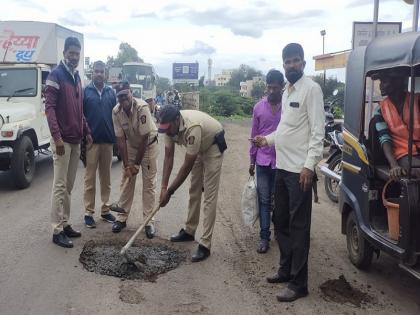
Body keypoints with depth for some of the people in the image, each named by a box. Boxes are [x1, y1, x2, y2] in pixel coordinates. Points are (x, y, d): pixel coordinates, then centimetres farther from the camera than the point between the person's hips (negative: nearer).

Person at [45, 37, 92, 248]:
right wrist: (57, 137, -23)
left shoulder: (76, 77, 16)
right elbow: (49, 108, -16)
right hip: (62, 140, -8)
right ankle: (57, 231, 1)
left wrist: (86, 132, 14)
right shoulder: (56, 75, -9)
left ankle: (65, 223, 21)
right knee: (60, 186, -5)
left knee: (69, 186, 12)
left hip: (76, 140, 8)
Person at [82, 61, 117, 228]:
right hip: (91, 140, -3)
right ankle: (89, 213, 7)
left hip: (108, 141, 3)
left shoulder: (111, 92, 10)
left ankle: (105, 210, 20)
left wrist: (115, 136, 5)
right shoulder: (85, 92, 1)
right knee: (90, 178, 1)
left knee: (106, 177, 11)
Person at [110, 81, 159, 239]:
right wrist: (126, 165, -16)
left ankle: (149, 221, 4)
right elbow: (120, 138, -13)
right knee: (126, 181, 5)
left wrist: (137, 163, -20)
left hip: (148, 144, -4)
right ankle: (122, 217, 15)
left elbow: (144, 137, -26)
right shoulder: (116, 112, -18)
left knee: (149, 183, -3)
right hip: (130, 145, 4)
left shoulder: (142, 107, -31)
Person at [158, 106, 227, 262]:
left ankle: (205, 244, -11)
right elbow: (168, 157, -12)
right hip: (199, 147, 8)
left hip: (214, 146, -8)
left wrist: (169, 191, -28)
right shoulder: (170, 126, -17)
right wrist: (163, 187, -18)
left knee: (209, 195, -12)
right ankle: (189, 231, 28)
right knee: (194, 190, 14)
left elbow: (187, 166, -34)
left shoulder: (192, 127, -39)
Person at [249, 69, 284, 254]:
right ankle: (264, 237, 10)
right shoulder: (259, 107, 3)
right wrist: (252, 161, 10)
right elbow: (254, 135, 8)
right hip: (263, 161, 2)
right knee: (264, 200, 4)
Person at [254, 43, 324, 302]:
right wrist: (269, 139, 21)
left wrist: (309, 164, -23)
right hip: (282, 167, 9)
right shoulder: (287, 91, 15)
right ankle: (286, 270, 32)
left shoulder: (311, 89, -10)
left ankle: (299, 284, 8)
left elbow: (317, 131, -17)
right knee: (281, 222, 17)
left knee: (298, 228, -2)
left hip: (300, 170, -9)